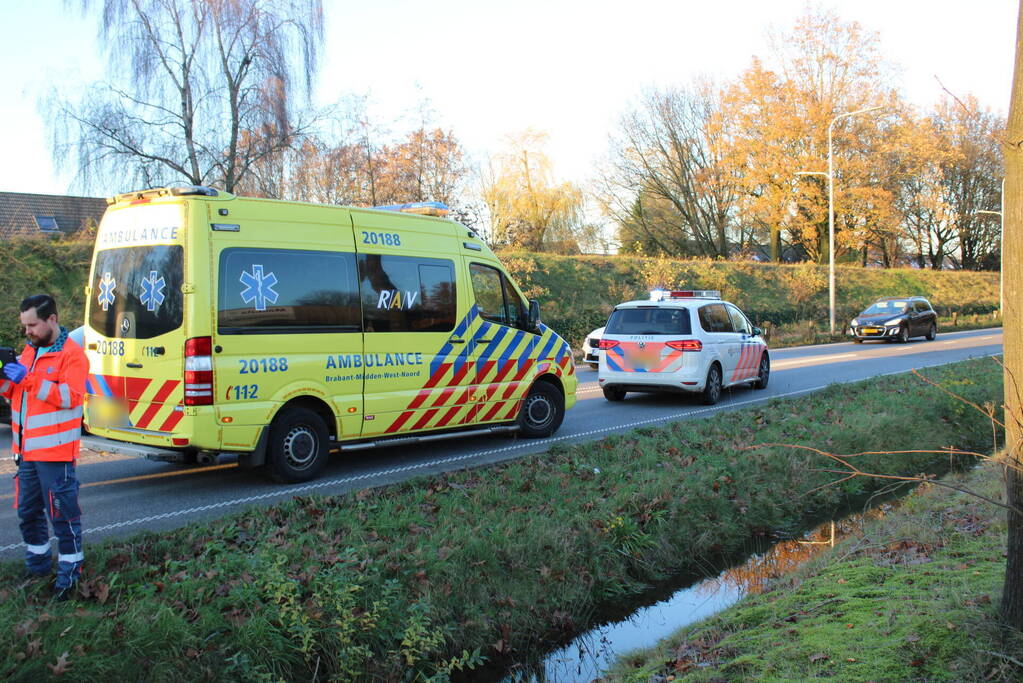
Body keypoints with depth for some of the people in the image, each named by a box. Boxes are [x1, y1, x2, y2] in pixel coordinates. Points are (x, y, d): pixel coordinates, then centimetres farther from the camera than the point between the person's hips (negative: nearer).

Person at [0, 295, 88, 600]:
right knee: (28, 511, 17)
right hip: (26, 450, 8)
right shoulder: (29, 351, 14)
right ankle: (38, 566, 32)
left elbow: (71, 396, -22)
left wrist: (29, 379, -26)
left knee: (63, 514, -2)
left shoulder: (72, 354, -10)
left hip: (55, 452, -8)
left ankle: (69, 574, 8)